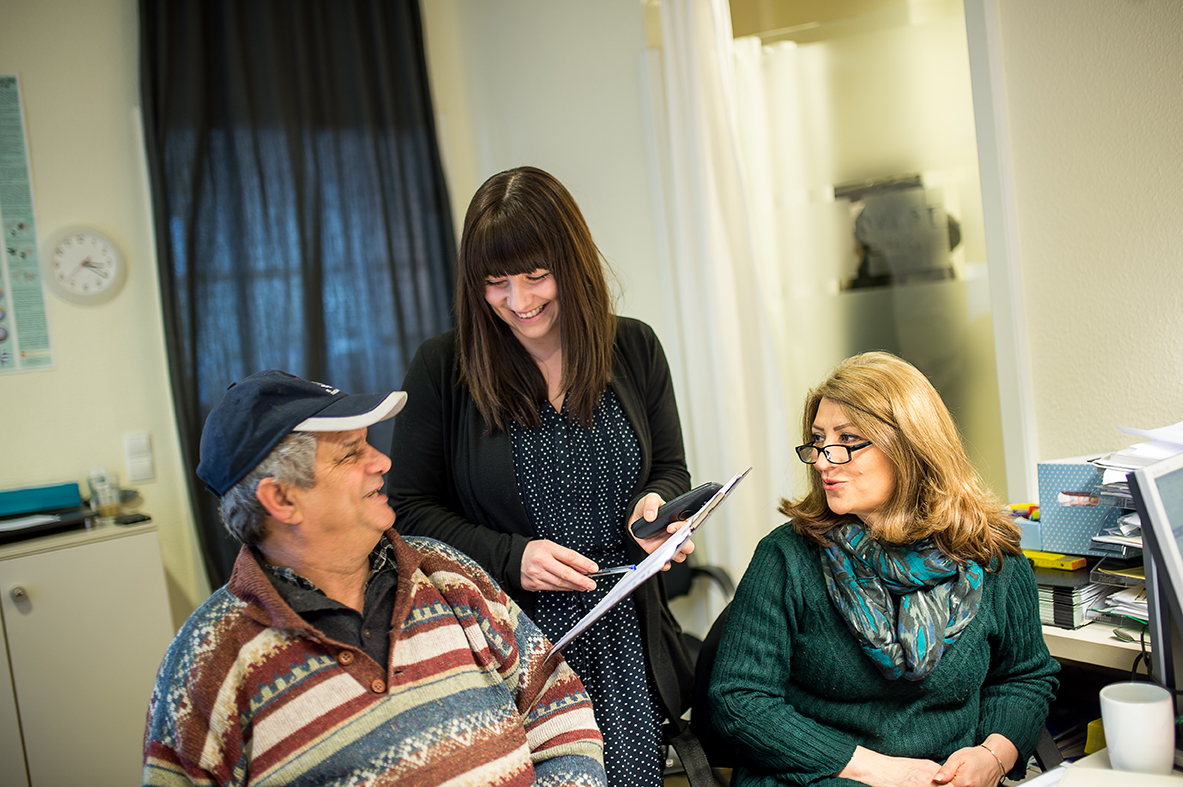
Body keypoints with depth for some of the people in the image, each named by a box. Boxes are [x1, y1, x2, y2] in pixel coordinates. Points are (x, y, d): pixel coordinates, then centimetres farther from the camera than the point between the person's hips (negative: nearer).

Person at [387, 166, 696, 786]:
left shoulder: (634, 351, 2)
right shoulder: (441, 369, -6)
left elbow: (671, 470, 11)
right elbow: (411, 509, -3)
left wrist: (657, 503, -12)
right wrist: (510, 558, -17)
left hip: (626, 643, 3)